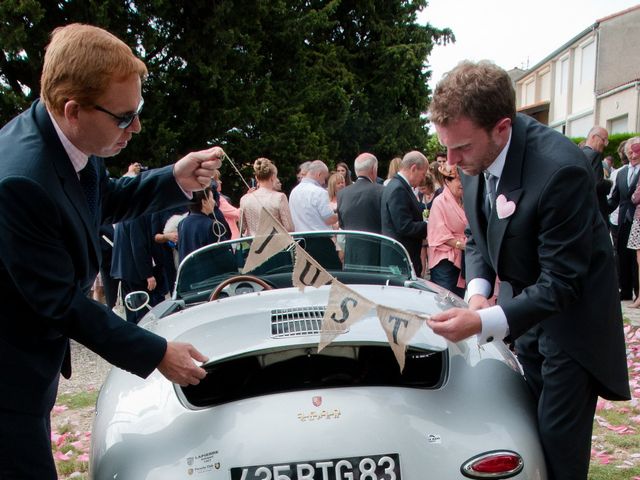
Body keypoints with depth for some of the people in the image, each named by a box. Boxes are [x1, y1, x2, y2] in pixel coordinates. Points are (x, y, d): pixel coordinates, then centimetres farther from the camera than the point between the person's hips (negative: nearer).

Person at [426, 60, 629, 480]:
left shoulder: (560, 169, -32)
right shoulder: (476, 154, -9)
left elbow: (560, 283, -27)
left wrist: (482, 323, -36)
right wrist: (477, 293, -13)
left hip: (570, 318, -7)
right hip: (523, 305, 7)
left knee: (559, 442, 0)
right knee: (529, 429, 16)